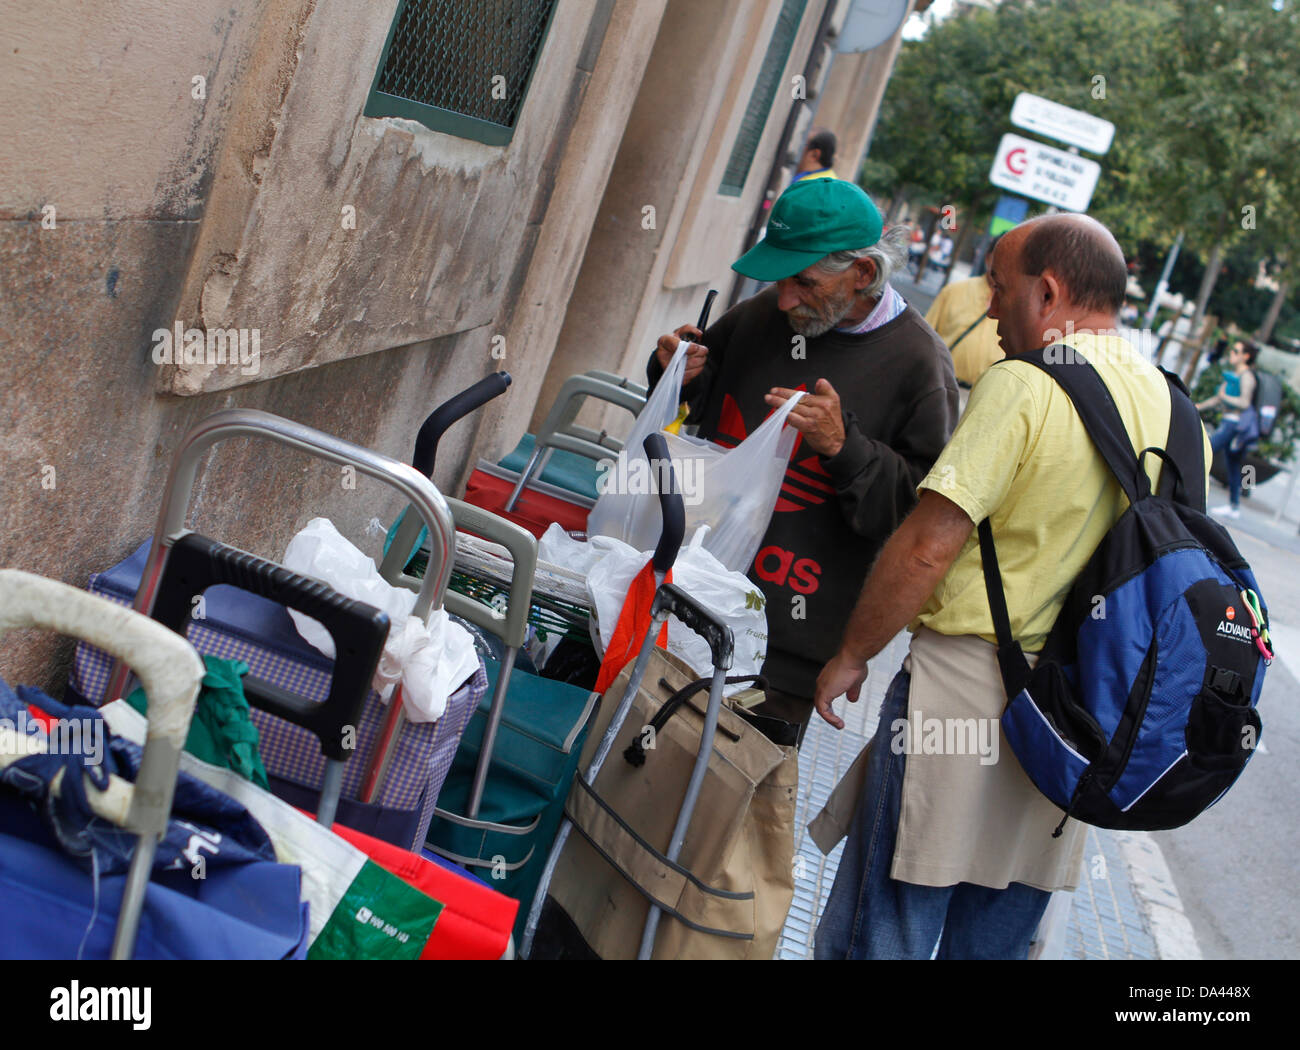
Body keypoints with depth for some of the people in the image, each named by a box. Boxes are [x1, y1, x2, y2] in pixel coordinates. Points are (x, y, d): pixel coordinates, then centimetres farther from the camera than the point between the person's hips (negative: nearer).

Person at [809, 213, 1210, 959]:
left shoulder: (1027, 385, -15)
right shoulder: (1175, 411, 8)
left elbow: (927, 549, -19)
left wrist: (851, 655, -7)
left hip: (965, 685, -7)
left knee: (882, 932, 5)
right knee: (997, 940, 20)